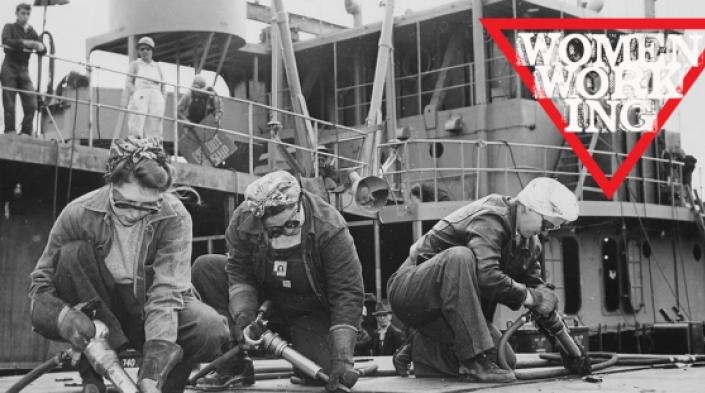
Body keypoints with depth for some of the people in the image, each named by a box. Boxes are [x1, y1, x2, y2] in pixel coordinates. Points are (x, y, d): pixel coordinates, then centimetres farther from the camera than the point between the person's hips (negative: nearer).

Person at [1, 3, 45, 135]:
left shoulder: (31, 32, 15)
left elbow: (43, 51, 7)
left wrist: (40, 47, -18)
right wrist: (24, 43, -29)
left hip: (24, 71, 4)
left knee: (31, 104, -7)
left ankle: (26, 133, -1)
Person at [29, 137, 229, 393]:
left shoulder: (174, 217, -22)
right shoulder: (79, 214, -19)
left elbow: (166, 293, -30)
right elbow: (41, 284, -14)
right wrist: (62, 316, -38)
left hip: (151, 310, -1)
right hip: (100, 310, 1)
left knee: (212, 330, -30)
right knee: (73, 254, -27)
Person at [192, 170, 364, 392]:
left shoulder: (330, 228, -28)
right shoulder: (244, 218, -19)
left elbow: (347, 293, -27)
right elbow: (239, 274, -11)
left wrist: (342, 359, -33)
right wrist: (244, 315, -31)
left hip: (310, 312, -3)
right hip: (266, 300, 3)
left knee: (323, 372, -28)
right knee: (205, 268, -17)